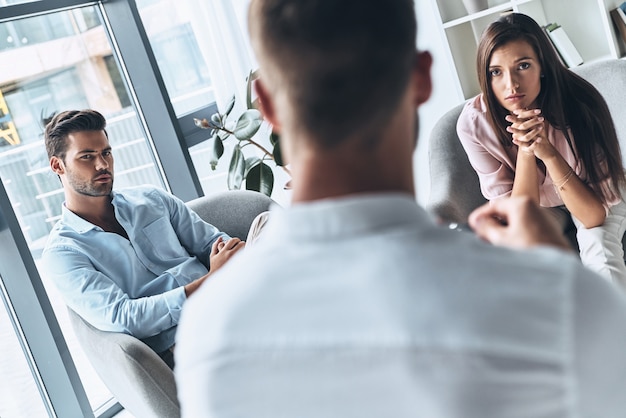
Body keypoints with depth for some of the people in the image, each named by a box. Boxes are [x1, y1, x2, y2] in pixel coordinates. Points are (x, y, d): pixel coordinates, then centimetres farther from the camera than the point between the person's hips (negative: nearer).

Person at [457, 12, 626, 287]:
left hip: (595, 199, -1)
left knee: (601, 263, -29)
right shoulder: (474, 123, -28)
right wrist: (525, 151, -40)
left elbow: (594, 215, -30)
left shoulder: (578, 106, -32)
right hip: (539, 208, 1)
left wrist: (548, 153, -44)